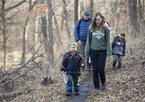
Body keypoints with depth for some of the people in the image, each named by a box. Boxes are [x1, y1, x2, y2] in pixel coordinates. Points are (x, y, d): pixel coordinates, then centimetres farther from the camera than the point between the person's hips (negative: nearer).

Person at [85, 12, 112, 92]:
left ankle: (103, 82, 25)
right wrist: (87, 52, 6)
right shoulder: (91, 28, 3)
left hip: (102, 51, -2)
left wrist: (109, 53, -4)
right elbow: (89, 40, 8)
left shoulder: (105, 28, -2)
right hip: (93, 51, 2)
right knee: (95, 69, 4)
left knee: (101, 69, -3)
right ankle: (96, 86, 15)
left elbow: (108, 41, 0)